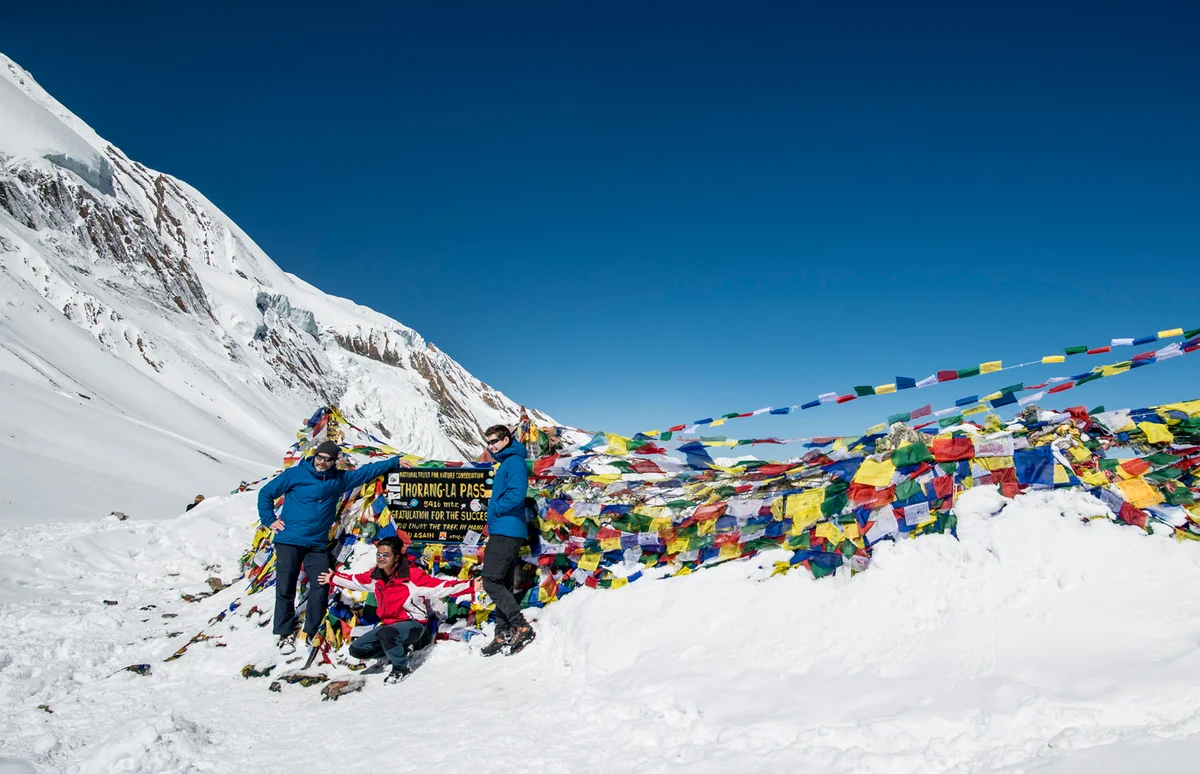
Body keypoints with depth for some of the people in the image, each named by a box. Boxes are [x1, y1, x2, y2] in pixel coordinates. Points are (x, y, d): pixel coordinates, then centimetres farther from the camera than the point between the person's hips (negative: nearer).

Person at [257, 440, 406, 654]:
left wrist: (395, 462, 21)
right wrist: (269, 520, 0)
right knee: (285, 589, -2)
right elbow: (266, 493, 6)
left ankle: (310, 633, 12)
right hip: (289, 541, -3)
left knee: (320, 589, -3)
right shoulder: (295, 474, -2)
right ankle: (285, 634, 11)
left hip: (318, 545, 3)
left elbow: (367, 471, 18)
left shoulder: (340, 479, 8)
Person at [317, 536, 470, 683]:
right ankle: (401, 647, 12)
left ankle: (402, 669, -10)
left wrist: (470, 586, -36)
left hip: (413, 624, -8)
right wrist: (333, 578, 29)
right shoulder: (375, 575, 0)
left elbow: (441, 586, -25)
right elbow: (355, 580, 20)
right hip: (388, 624, 8)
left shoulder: (412, 575, -20)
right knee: (356, 649, 3)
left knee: (385, 633, -37)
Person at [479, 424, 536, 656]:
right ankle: (504, 634, 15)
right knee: (501, 584, 11)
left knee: (491, 581, -12)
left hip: (508, 531, -10)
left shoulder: (515, 461, -10)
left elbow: (517, 494, -23)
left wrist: (495, 508, -10)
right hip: (502, 531, 10)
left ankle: (522, 627, -10)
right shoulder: (505, 463, 20)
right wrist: (493, 516, 11)